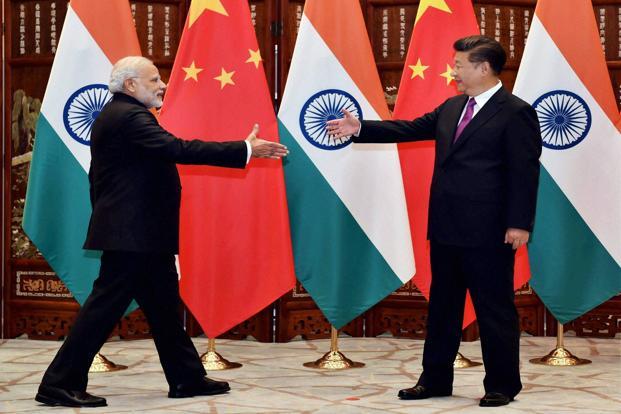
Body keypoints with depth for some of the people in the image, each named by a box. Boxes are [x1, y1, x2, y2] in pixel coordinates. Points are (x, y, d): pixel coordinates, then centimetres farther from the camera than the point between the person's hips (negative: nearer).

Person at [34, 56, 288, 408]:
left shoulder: (117, 116, 17)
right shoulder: (129, 117, -16)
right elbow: (178, 149, -26)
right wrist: (245, 150, -24)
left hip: (140, 234, 11)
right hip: (133, 234, -11)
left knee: (164, 306, 15)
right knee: (106, 306, -8)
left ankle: (188, 378, 22)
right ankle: (60, 385, -4)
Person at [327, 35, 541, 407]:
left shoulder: (515, 113, -10)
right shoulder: (452, 108, 13)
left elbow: (525, 173, -14)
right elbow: (411, 129, 17)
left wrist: (519, 224, -19)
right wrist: (361, 129, 12)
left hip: (488, 232, -8)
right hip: (446, 229, 8)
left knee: (495, 309, 1)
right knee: (443, 306, 14)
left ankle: (502, 386, 11)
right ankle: (435, 380, 24)